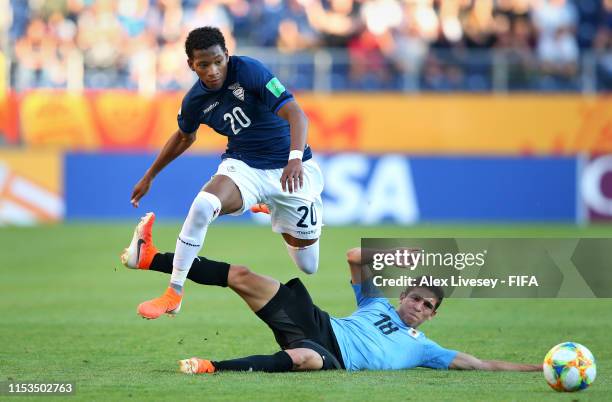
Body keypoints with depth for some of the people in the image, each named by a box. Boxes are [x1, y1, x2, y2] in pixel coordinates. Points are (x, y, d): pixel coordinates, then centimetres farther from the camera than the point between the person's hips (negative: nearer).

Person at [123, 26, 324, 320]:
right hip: (243, 165, 2)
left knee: (308, 267, 2)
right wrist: (149, 176, 23)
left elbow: (294, 113, -29)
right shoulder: (195, 100, -6)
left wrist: (295, 157, -46)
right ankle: (174, 294, -20)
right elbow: (184, 136, 18)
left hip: (289, 169, -2)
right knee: (202, 205, -33)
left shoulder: (249, 71, -21)